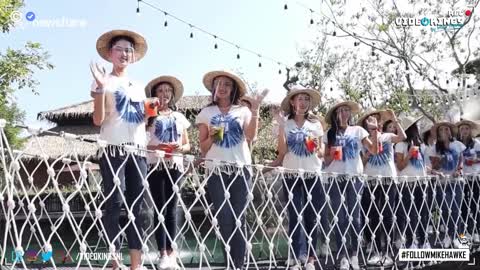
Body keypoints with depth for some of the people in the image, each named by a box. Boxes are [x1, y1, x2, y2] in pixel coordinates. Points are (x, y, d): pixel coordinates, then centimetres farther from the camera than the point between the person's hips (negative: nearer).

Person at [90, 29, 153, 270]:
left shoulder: (138, 86, 21)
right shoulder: (104, 80, 5)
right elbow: (98, 120, -6)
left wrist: (152, 109, 6)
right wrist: (101, 87, -15)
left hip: (138, 151, 5)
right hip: (113, 149, -5)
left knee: (136, 206, 2)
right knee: (114, 204, -9)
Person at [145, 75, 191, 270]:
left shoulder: (179, 117, 15)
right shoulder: (149, 116, 5)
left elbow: (187, 145, 15)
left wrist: (180, 148, -7)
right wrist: (156, 147, -18)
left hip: (175, 166, 3)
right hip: (156, 165, -2)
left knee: (171, 209, 4)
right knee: (160, 209, -2)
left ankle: (171, 252, 7)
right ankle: (163, 253, 2)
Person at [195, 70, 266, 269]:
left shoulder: (243, 111, 11)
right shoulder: (206, 113, 10)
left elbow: (251, 136, -7)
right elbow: (203, 147, 8)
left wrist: (255, 110, -13)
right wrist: (212, 136, -11)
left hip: (241, 169, 1)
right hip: (216, 170, -1)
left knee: (239, 219, 0)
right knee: (225, 219, -4)